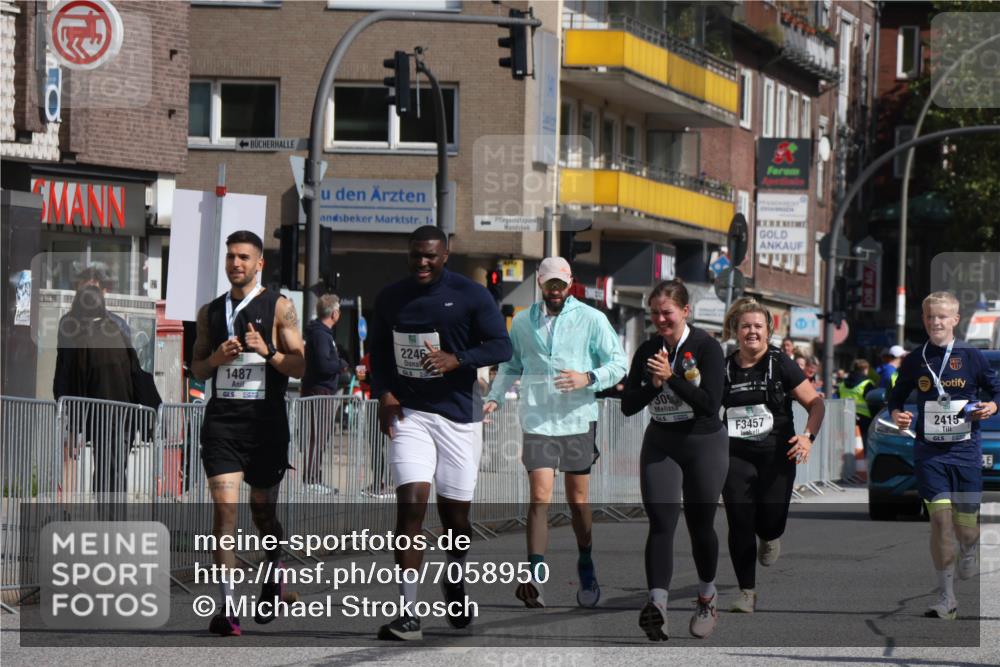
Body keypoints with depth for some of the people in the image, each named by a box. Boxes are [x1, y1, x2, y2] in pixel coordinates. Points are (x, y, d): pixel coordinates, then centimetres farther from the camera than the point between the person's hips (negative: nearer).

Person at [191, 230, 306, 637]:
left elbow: (299, 366, 0)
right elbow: (197, 369, 17)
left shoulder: (279, 308, 2)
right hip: (222, 417, 1)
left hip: (265, 418, -1)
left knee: (262, 507, 11)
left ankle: (274, 570, 41)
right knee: (224, 505, -12)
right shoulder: (210, 312, 12)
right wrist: (216, 358, -4)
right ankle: (227, 603, -16)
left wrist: (267, 352, -17)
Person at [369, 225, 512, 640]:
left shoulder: (470, 295, -2)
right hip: (408, 413, 1)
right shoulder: (391, 298, 7)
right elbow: (378, 352, 16)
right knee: (411, 504, -16)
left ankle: (455, 581, 40)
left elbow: (501, 346, -5)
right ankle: (409, 614, -19)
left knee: (455, 511, 7)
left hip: (458, 414, -1)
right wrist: (384, 393, -1)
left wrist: (456, 360, -20)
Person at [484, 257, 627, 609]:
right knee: (540, 497, -12)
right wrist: (495, 398, 10)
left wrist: (588, 378, -16)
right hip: (538, 421, 1)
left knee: (578, 500, 8)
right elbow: (510, 366, 23)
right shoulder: (522, 322, 10)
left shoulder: (591, 319, 2)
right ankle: (534, 577, -18)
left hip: (578, 420, -1)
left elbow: (618, 364, 1)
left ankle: (586, 567, 28)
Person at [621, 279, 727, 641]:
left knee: (700, 525, 8)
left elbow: (710, 404, -20)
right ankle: (656, 604, -26)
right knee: (660, 522, -12)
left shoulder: (706, 347, -11)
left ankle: (707, 598, 32)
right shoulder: (647, 351, 2)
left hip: (704, 446, -3)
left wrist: (671, 377, -25)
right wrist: (653, 383, -16)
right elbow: (628, 406, 0)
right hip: (660, 445, 3)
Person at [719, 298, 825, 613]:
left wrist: (808, 436, -15)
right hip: (736, 456, 2)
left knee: (770, 523, -5)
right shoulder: (724, 369, 6)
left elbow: (815, 403, 0)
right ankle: (747, 591, 4)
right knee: (739, 524, -6)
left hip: (776, 455, -2)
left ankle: (770, 538, 35)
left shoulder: (780, 364, -2)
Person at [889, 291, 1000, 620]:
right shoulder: (915, 361, 3)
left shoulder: (971, 357, -1)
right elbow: (896, 398, 13)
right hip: (929, 452, 0)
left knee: (966, 524, 4)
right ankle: (946, 597, -5)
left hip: (965, 448, 0)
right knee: (940, 518, -12)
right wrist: (897, 414, -8)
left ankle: (968, 553, 44)